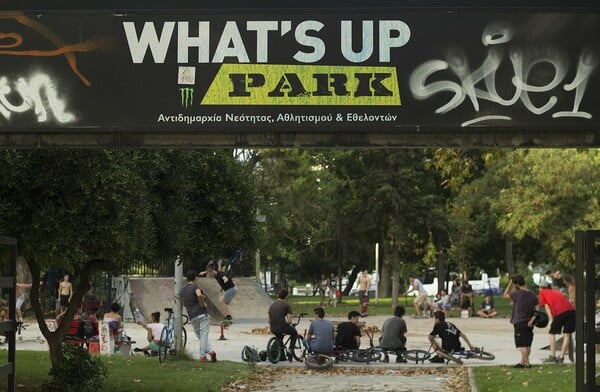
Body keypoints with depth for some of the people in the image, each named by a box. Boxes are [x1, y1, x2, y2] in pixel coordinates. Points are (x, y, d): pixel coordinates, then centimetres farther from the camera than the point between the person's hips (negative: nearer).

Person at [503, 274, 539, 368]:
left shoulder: (517, 294, -14)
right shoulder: (532, 295, 4)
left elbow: (505, 296, 2)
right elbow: (536, 310, -1)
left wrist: (510, 284, 3)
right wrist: (532, 320, -4)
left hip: (519, 322, -6)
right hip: (529, 324, 6)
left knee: (522, 344, -3)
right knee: (527, 344, 14)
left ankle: (527, 363, -5)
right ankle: (522, 362, 22)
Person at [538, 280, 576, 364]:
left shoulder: (542, 292, 19)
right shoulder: (556, 291, 33)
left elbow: (547, 306, 10)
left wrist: (551, 320, 3)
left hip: (560, 312, -5)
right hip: (571, 310, 5)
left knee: (552, 333, 9)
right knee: (567, 334, 8)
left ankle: (552, 356, 5)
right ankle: (561, 357, 6)